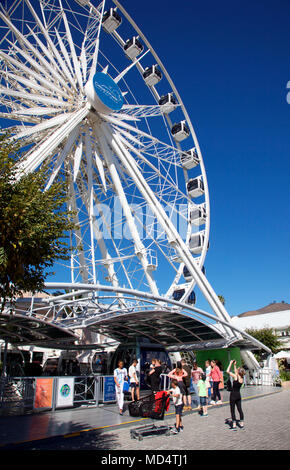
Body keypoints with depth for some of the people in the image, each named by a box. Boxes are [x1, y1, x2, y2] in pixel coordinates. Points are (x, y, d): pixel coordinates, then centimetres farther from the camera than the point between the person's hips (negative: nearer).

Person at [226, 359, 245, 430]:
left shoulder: (236, 377, -18)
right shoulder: (242, 378, 1)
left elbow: (228, 371, -13)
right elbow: (235, 372, 19)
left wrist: (231, 363, -5)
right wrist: (234, 365, 22)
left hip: (233, 395, -7)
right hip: (238, 395, 7)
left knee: (232, 410, 1)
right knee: (240, 409, 16)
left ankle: (234, 425, 1)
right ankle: (241, 423, 22)